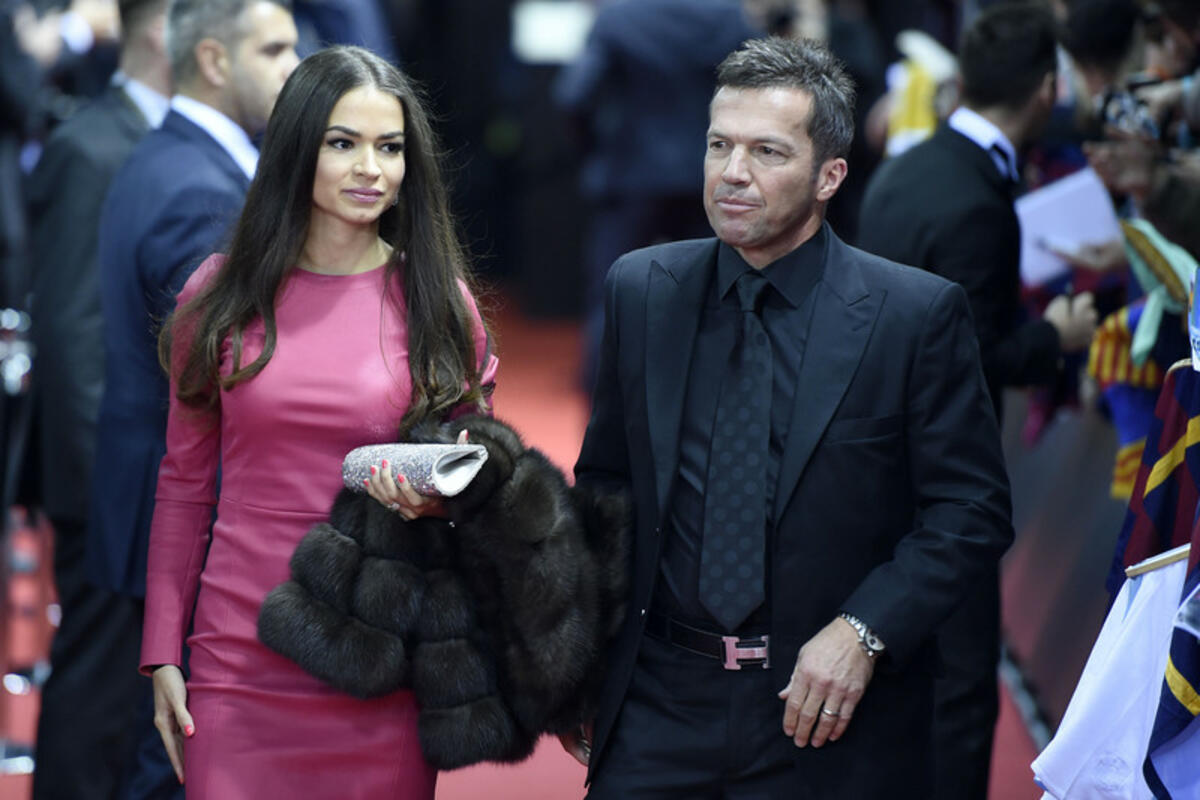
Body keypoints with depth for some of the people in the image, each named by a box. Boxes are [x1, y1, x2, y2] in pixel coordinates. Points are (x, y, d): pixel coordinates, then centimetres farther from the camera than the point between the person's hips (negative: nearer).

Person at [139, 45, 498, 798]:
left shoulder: (436, 303, 2)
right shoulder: (222, 296, 3)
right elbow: (184, 482, 8)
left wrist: (441, 498, -14)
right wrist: (163, 654, 5)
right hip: (242, 667, 0)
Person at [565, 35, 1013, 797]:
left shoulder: (918, 313, -8)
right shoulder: (641, 290, 4)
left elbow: (972, 509, -7)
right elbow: (605, 482, 12)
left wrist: (864, 632, -17)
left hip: (831, 713, -3)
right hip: (659, 702, 3)